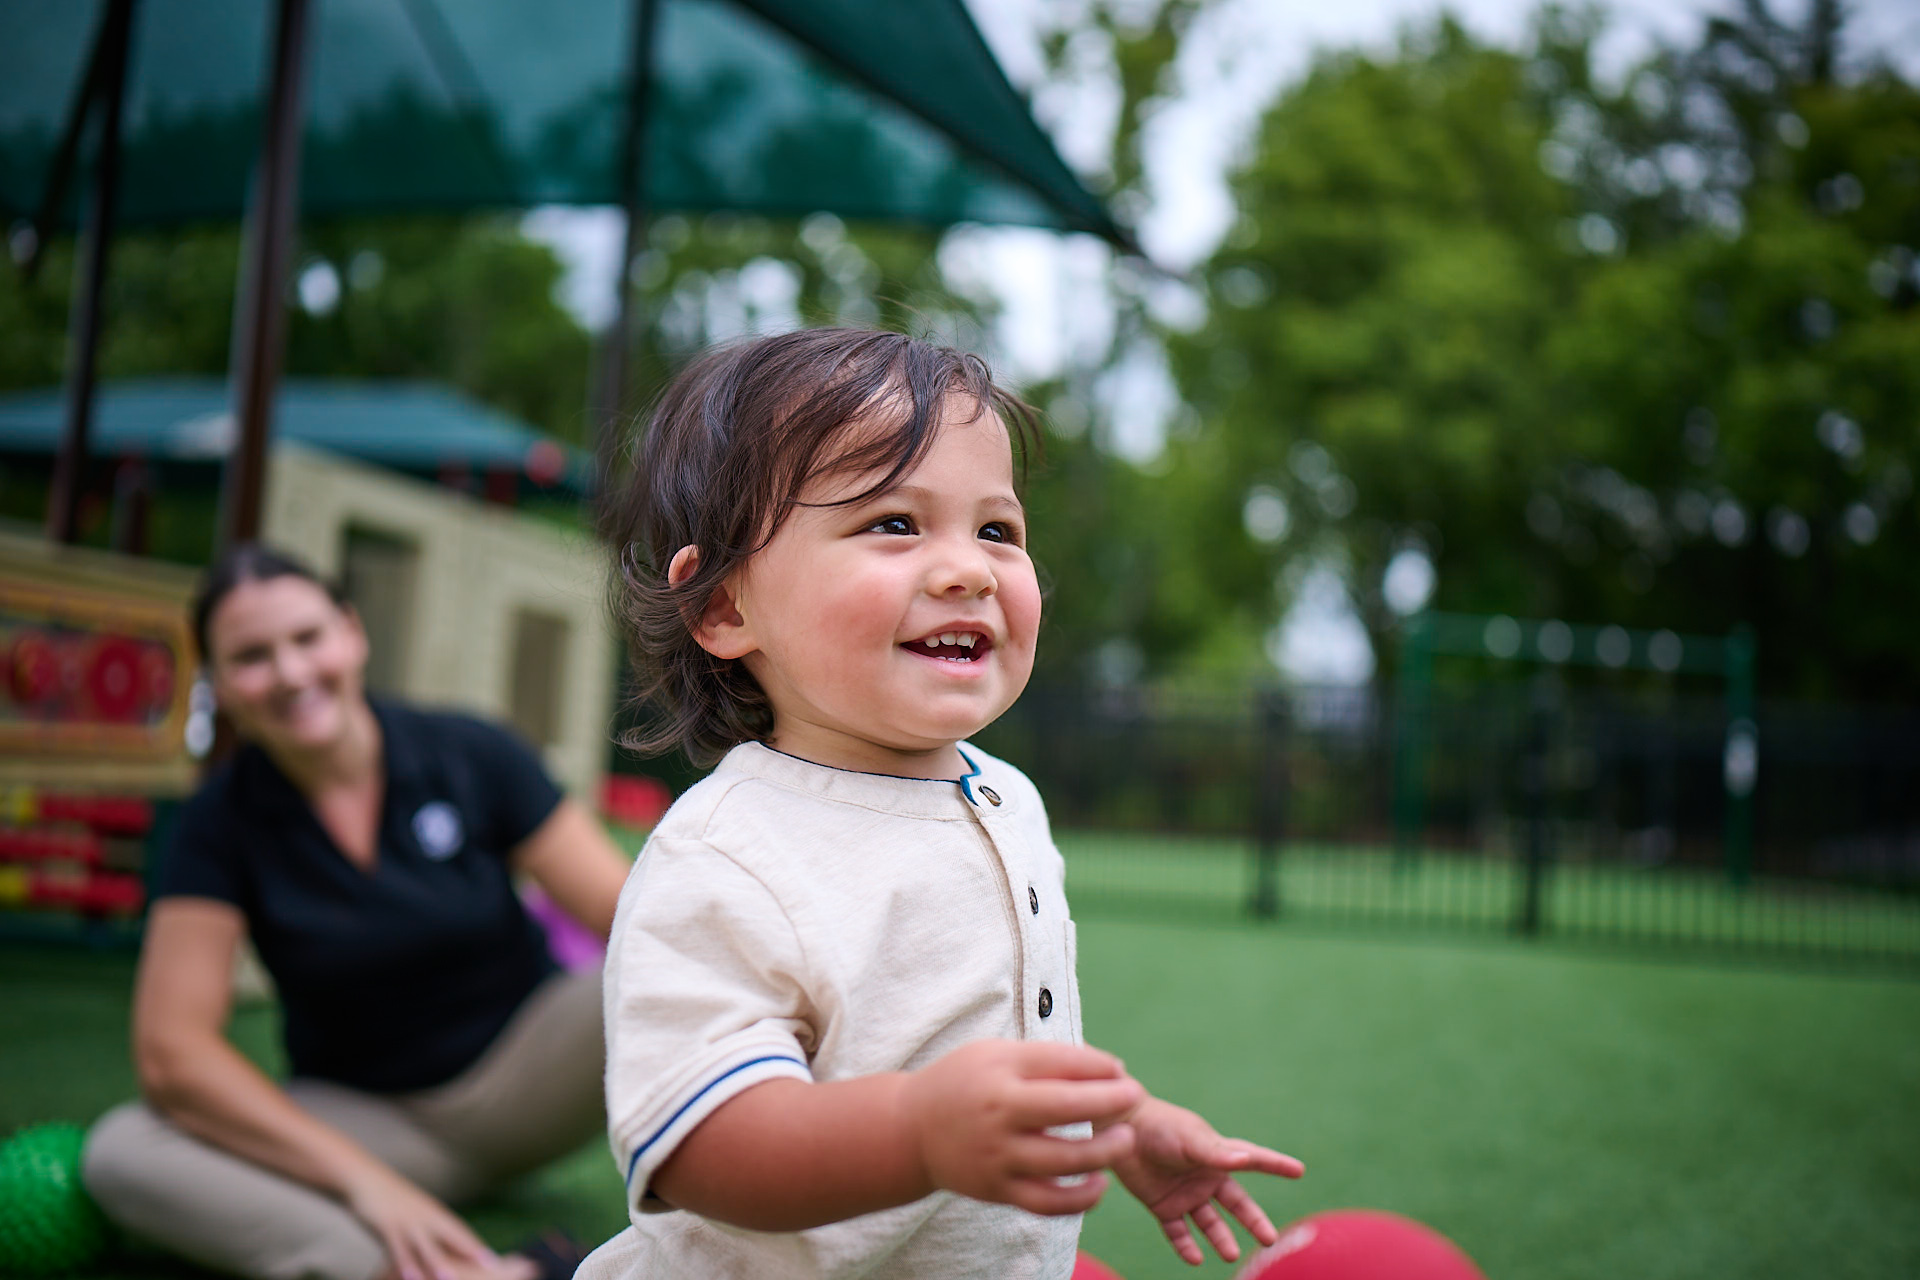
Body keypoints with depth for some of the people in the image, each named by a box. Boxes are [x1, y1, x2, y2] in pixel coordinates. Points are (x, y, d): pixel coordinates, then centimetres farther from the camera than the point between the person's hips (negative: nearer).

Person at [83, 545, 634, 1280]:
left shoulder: (471, 756, -8)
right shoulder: (222, 820, -8)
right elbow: (170, 1052, -15)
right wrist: (365, 1180, -27)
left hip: (526, 1079, 0)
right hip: (373, 1123, 1)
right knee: (121, 1152, -26)